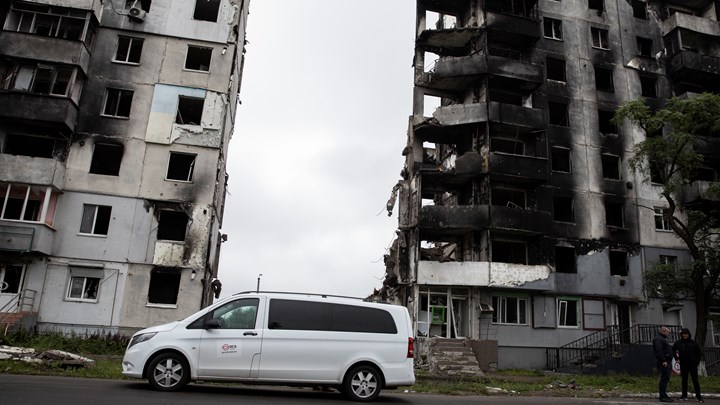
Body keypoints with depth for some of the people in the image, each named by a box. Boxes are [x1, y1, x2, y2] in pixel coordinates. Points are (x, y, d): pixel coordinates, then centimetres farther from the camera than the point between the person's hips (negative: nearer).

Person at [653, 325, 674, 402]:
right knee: (664, 379, -11)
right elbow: (659, 351, -21)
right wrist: (663, 360, -24)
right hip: (663, 363, -11)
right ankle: (662, 396, -10)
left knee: (665, 379, 13)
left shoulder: (662, 338, 23)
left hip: (667, 362, 11)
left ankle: (664, 395, 18)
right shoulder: (658, 339, -12)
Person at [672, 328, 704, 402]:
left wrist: (697, 361, 0)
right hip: (683, 365, 1)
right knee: (684, 380, 6)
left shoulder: (693, 343, -1)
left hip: (693, 364, -1)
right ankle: (684, 395, 12)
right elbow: (673, 351, 16)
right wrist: (677, 358, 8)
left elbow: (699, 353, 8)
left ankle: (698, 396, 1)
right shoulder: (678, 343, 2)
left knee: (695, 380, -3)